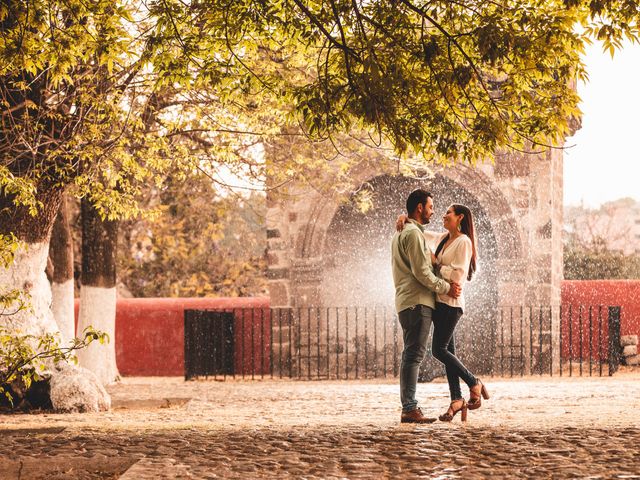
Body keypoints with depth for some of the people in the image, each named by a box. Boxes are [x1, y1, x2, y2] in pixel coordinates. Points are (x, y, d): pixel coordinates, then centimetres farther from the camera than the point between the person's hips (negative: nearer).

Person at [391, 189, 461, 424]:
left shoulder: (401, 233, 22)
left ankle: (408, 407, 10)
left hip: (407, 301, 11)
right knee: (414, 354, -13)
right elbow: (421, 272, -17)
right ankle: (410, 409, -16)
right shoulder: (413, 233, -11)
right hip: (417, 301, -11)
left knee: (411, 355, 10)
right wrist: (446, 288, -9)